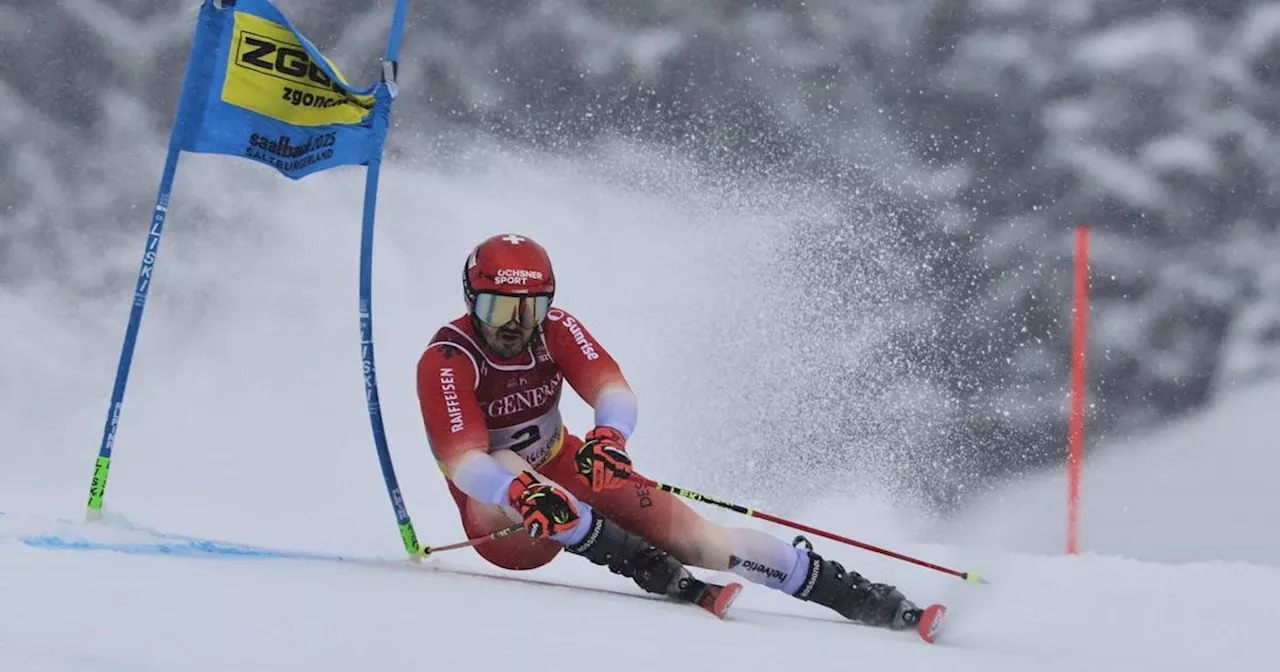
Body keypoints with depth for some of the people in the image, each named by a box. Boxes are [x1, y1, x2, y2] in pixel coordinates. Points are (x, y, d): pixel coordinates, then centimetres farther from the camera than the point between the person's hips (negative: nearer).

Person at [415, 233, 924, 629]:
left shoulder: (554, 328, -9)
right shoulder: (446, 361, -22)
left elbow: (614, 390, -24)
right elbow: (464, 463, -34)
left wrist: (609, 436, -48)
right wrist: (522, 491, -55)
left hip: (567, 474, 3)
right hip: (500, 515, -3)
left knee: (692, 534, -14)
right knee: (505, 465, -37)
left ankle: (868, 600, -13)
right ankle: (642, 565, -45)